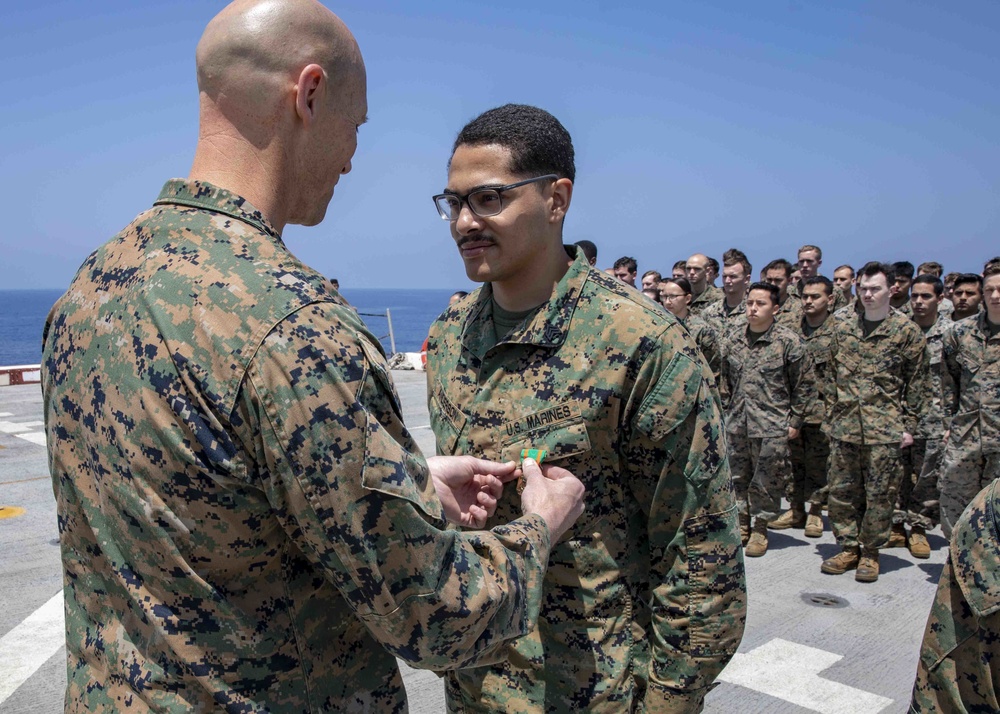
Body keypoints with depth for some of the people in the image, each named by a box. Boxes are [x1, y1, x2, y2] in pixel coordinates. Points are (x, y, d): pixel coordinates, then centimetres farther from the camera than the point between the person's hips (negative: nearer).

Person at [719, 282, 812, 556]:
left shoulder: (788, 341, -6)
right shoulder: (732, 340, 5)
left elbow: (803, 385, -1)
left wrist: (794, 422, -2)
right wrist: (726, 414, 11)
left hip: (772, 427, -4)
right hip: (736, 425, 4)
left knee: (766, 481, 5)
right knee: (737, 477, 13)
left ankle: (760, 529, 22)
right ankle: (741, 524, 30)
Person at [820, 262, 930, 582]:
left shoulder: (907, 331, -1)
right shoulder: (842, 328, 8)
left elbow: (918, 384, 1)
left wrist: (909, 425, -2)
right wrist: (830, 417, 10)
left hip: (885, 429, -3)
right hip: (844, 426, 4)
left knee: (880, 494, 4)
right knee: (841, 491, 8)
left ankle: (870, 553, 18)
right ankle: (848, 547, 22)